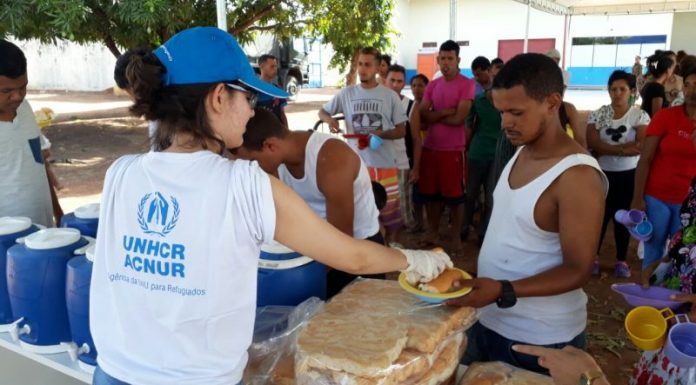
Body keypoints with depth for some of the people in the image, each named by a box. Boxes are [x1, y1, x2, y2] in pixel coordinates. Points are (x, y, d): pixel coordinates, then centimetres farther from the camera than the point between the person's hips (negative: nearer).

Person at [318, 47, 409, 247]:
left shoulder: (390, 96, -1)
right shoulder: (347, 93, 3)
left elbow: (401, 131, 1)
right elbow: (322, 112, 13)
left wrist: (382, 134, -19)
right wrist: (329, 119, -10)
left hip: (385, 162, -1)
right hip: (356, 162, 1)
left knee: (390, 207, 6)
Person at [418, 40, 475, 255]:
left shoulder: (467, 84, -7)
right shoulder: (432, 85, 10)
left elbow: (459, 118, -16)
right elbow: (422, 115, 0)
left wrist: (434, 116, -4)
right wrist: (445, 112, -13)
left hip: (453, 149, -5)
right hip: (430, 147, 5)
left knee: (455, 195, 4)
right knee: (432, 193, 13)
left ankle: (456, 237, 16)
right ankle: (433, 232, 26)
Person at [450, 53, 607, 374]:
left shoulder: (577, 176, -23)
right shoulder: (520, 152, 2)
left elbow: (577, 271, -22)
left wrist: (503, 291, -32)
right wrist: (481, 285, 7)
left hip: (540, 340, -7)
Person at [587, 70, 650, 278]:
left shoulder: (640, 116, -3)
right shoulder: (598, 114, -1)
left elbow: (641, 146, -17)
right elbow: (592, 144, -13)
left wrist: (606, 149, -19)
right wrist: (625, 147, -18)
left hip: (629, 176, 0)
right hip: (603, 174, 0)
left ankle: (621, 260, 25)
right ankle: (593, 256, 23)